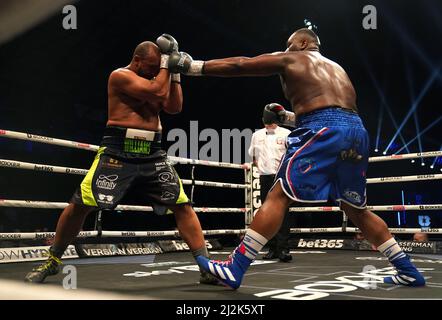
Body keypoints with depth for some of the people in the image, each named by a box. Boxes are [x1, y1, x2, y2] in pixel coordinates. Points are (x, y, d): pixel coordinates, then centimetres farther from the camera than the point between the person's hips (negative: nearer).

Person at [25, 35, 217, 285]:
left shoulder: (156, 79, 18)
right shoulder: (120, 75, -4)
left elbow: (174, 107, 8)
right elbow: (157, 92, -15)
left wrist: (174, 72, 5)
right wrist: (166, 63, -4)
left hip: (153, 154, 6)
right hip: (118, 151, -5)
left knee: (182, 205, -4)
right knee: (81, 205, -6)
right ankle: (53, 261, 15)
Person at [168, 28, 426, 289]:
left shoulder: (290, 59, 15)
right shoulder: (336, 68, 34)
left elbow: (239, 66, 13)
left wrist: (192, 66, 20)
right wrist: (288, 117, 35)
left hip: (325, 132, -7)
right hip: (356, 131, 7)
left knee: (279, 196, -8)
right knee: (357, 209, 19)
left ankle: (234, 269, -13)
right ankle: (408, 271, 23)